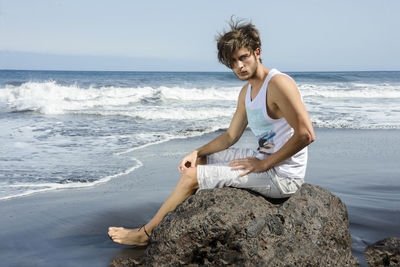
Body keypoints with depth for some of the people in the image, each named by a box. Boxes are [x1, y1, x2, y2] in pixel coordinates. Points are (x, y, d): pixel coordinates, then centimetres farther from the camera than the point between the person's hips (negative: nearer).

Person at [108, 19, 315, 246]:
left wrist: (263, 164, -22)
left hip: (282, 177, -9)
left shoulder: (279, 83, -19)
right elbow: (230, 136, 17)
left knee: (192, 176, -8)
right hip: (263, 160, 9)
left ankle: (145, 233, 8)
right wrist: (196, 153, 4)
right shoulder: (246, 92, 10)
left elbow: (306, 135, -27)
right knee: (200, 159, 17)